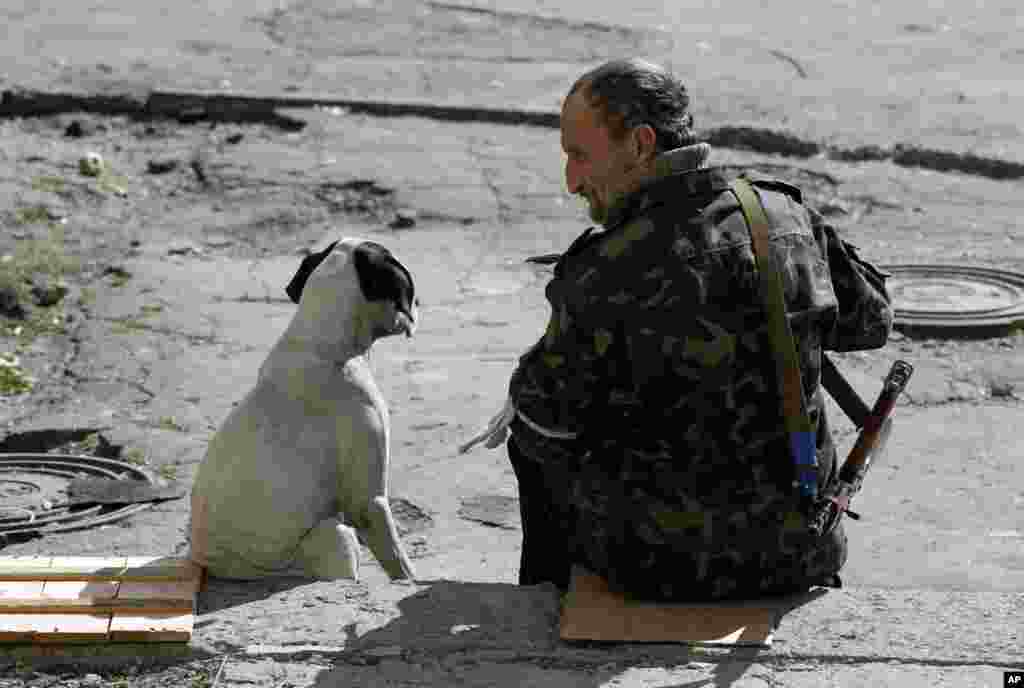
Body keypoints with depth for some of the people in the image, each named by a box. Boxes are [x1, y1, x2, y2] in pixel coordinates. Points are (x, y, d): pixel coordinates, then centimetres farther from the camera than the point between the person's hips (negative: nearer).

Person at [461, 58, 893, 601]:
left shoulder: (610, 274, -23)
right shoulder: (787, 215, -6)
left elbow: (548, 411, -8)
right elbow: (870, 320, 11)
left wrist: (521, 407, 15)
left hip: (670, 563, -5)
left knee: (536, 445, 23)